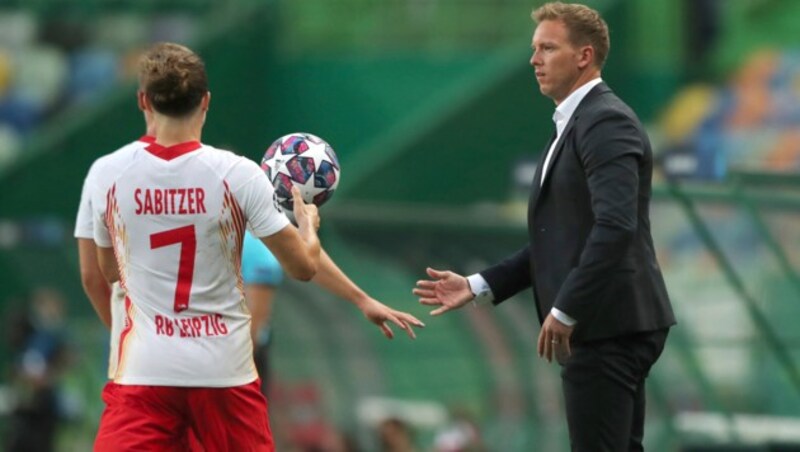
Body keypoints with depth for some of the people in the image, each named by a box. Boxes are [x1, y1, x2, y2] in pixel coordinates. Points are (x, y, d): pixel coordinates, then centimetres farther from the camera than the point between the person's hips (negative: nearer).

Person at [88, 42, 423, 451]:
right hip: (224, 371, 1)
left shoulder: (108, 175, -4)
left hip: (143, 372, 0)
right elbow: (302, 265, -1)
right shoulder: (236, 175, -8)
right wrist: (308, 222, 20)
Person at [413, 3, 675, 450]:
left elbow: (616, 226, -25)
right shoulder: (576, 125, 19)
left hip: (608, 326, -10)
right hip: (604, 327, 10)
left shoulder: (606, 122, -14)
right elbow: (559, 240, 21)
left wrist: (565, 311, -22)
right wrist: (478, 286, 14)